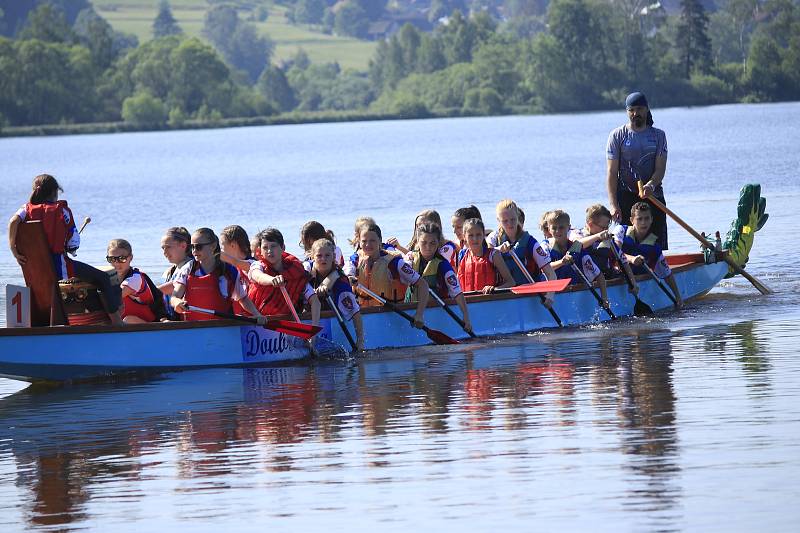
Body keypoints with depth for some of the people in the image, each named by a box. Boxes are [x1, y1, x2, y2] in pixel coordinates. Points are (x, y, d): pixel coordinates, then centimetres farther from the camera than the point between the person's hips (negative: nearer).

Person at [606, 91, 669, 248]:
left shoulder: (658, 135, 8)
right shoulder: (617, 135, 2)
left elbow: (660, 168, -1)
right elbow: (612, 172, -3)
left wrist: (651, 184, -24)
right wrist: (613, 205, -14)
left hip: (653, 196, 2)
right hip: (626, 198, -2)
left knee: (658, 246, -3)